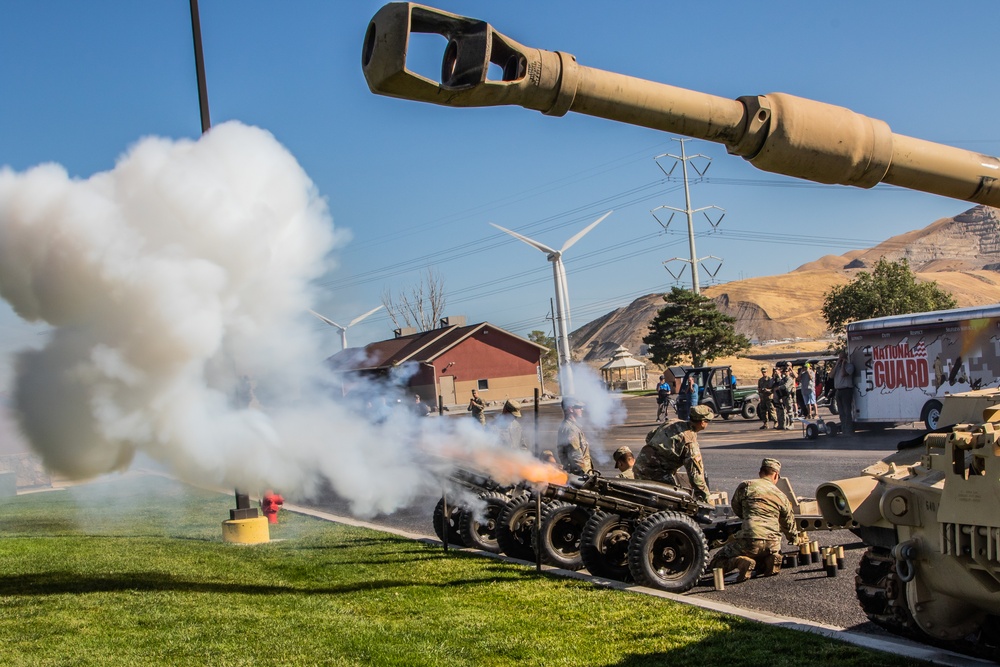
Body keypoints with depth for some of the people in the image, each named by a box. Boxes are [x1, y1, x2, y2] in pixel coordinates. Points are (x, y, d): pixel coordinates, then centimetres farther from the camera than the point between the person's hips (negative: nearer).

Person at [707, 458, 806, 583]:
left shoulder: (745, 486, 6)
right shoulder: (781, 496, 16)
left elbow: (736, 508, 22)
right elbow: (789, 524, 29)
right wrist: (797, 538, 50)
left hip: (748, 541, -4)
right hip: (773, 544, 4)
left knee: (715, 563, 9)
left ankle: (740, 562, -20)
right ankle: (769, 560, 2)